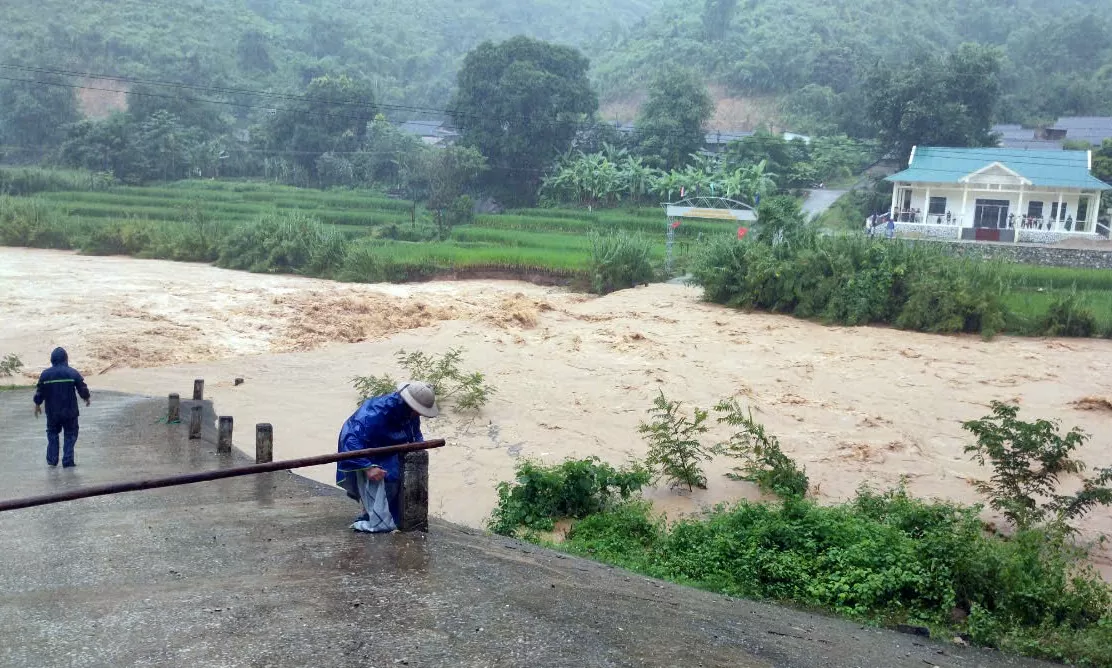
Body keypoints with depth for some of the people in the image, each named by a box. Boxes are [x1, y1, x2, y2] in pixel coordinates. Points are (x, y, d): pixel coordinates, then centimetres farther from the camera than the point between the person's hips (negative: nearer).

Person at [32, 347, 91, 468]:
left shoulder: (45, 374, -3)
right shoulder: (72, 373, -9)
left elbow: (40, 392, 3)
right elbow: (82, 389, -4)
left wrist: (37, 405, 19)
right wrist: (86, 398, 16)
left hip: (52, 412, 2)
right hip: (70, 411, -2)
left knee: (52, 433, 19)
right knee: (70, 435, 7)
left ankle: (52, 459, 18)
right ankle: (68, 461, 0)